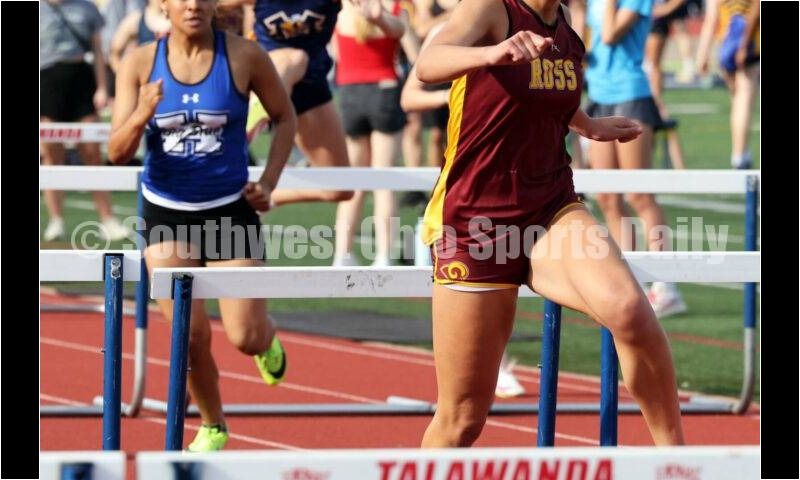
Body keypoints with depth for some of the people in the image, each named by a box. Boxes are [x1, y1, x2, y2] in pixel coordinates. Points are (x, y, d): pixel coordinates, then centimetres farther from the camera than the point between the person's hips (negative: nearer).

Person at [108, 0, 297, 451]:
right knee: (191, 336, -2)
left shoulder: (244, 56, -9)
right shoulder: (140, 64, -7)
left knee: (247, 338, -4)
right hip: (166, 212, 1)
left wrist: (268, 183, -3)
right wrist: (142, 115, -29)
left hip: (230, 209, -1)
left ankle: (269, 342, 35)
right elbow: (118, 152, -9)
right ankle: (213, 427, 23)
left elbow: (284, 116, 7)